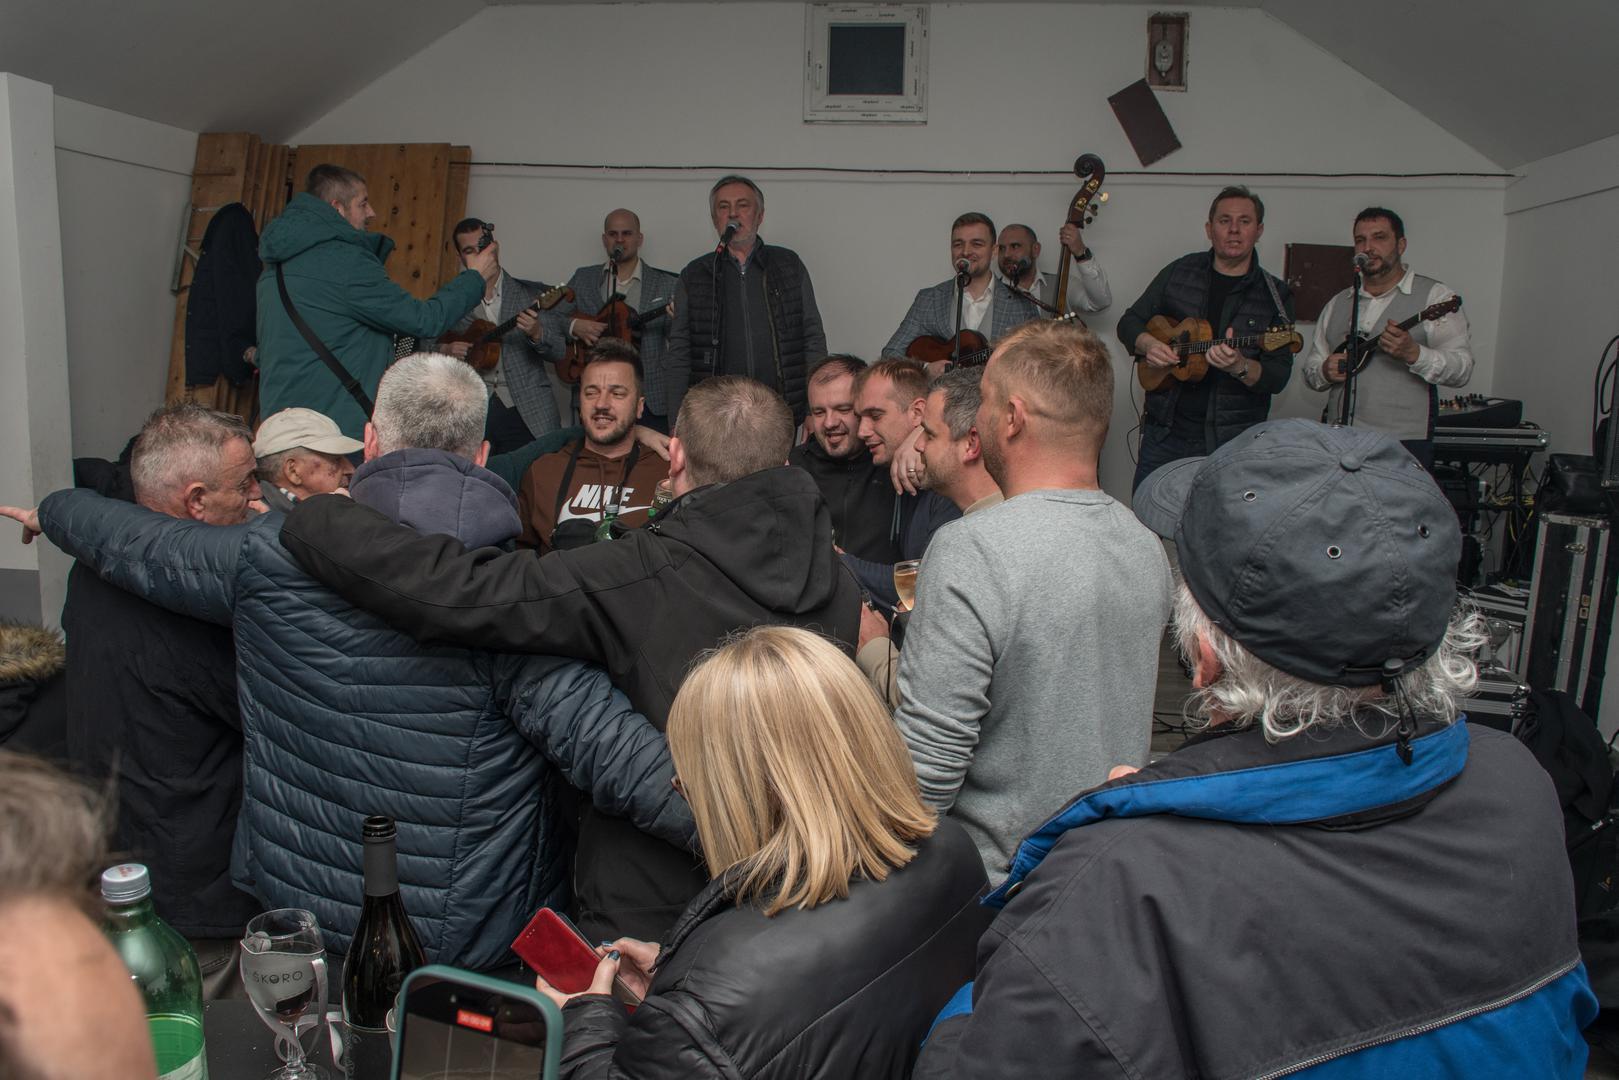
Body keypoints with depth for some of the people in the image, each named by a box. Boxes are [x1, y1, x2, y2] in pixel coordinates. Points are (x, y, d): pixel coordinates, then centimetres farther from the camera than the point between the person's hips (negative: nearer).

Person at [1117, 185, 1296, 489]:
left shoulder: (1275, 295, 0)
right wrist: (1148, 344, -11)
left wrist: (1241, 367, -27)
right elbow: (1129, 322, 11)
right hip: (1164, 431, 2)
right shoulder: (1180, 272, 7)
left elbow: (1278, 377, -6)